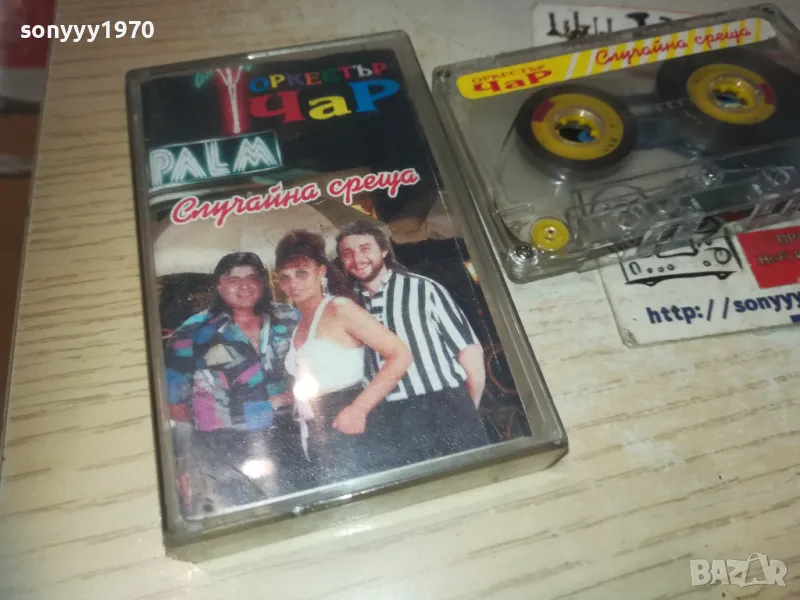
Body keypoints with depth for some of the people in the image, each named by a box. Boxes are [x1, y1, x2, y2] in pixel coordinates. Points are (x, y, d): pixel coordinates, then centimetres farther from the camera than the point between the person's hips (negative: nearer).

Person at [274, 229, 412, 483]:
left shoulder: (339, 309, -10)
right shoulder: (300, 324, 14)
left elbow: (400, 355, -17)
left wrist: (360, 408, -22)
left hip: (346, 428, -8)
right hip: (318, 438, 8)